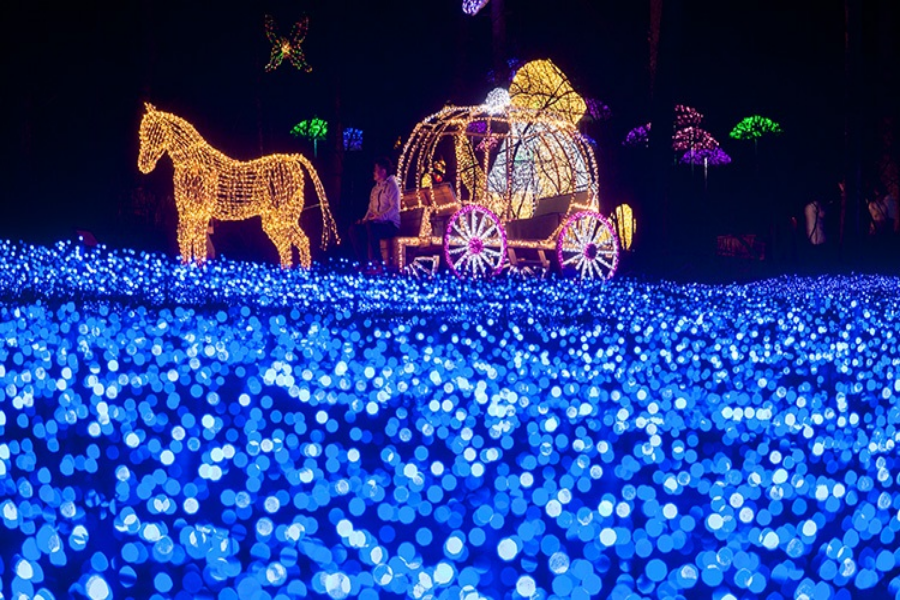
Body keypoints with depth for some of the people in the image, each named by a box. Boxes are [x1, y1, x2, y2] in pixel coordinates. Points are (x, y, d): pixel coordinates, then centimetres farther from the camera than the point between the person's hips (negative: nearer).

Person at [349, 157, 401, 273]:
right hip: (376, 223, 8)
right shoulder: (375, 189, 19)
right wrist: (365, 219, 1)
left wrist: (379, 217, -28)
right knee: (355, 229, -15)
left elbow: (395, 208, -17)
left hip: (391, 225, -8)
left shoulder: (392, 186, -6)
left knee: (370, 226, -37)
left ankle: (378, 264, -35)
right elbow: (371, 209, 21)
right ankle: (364, 263, -16)